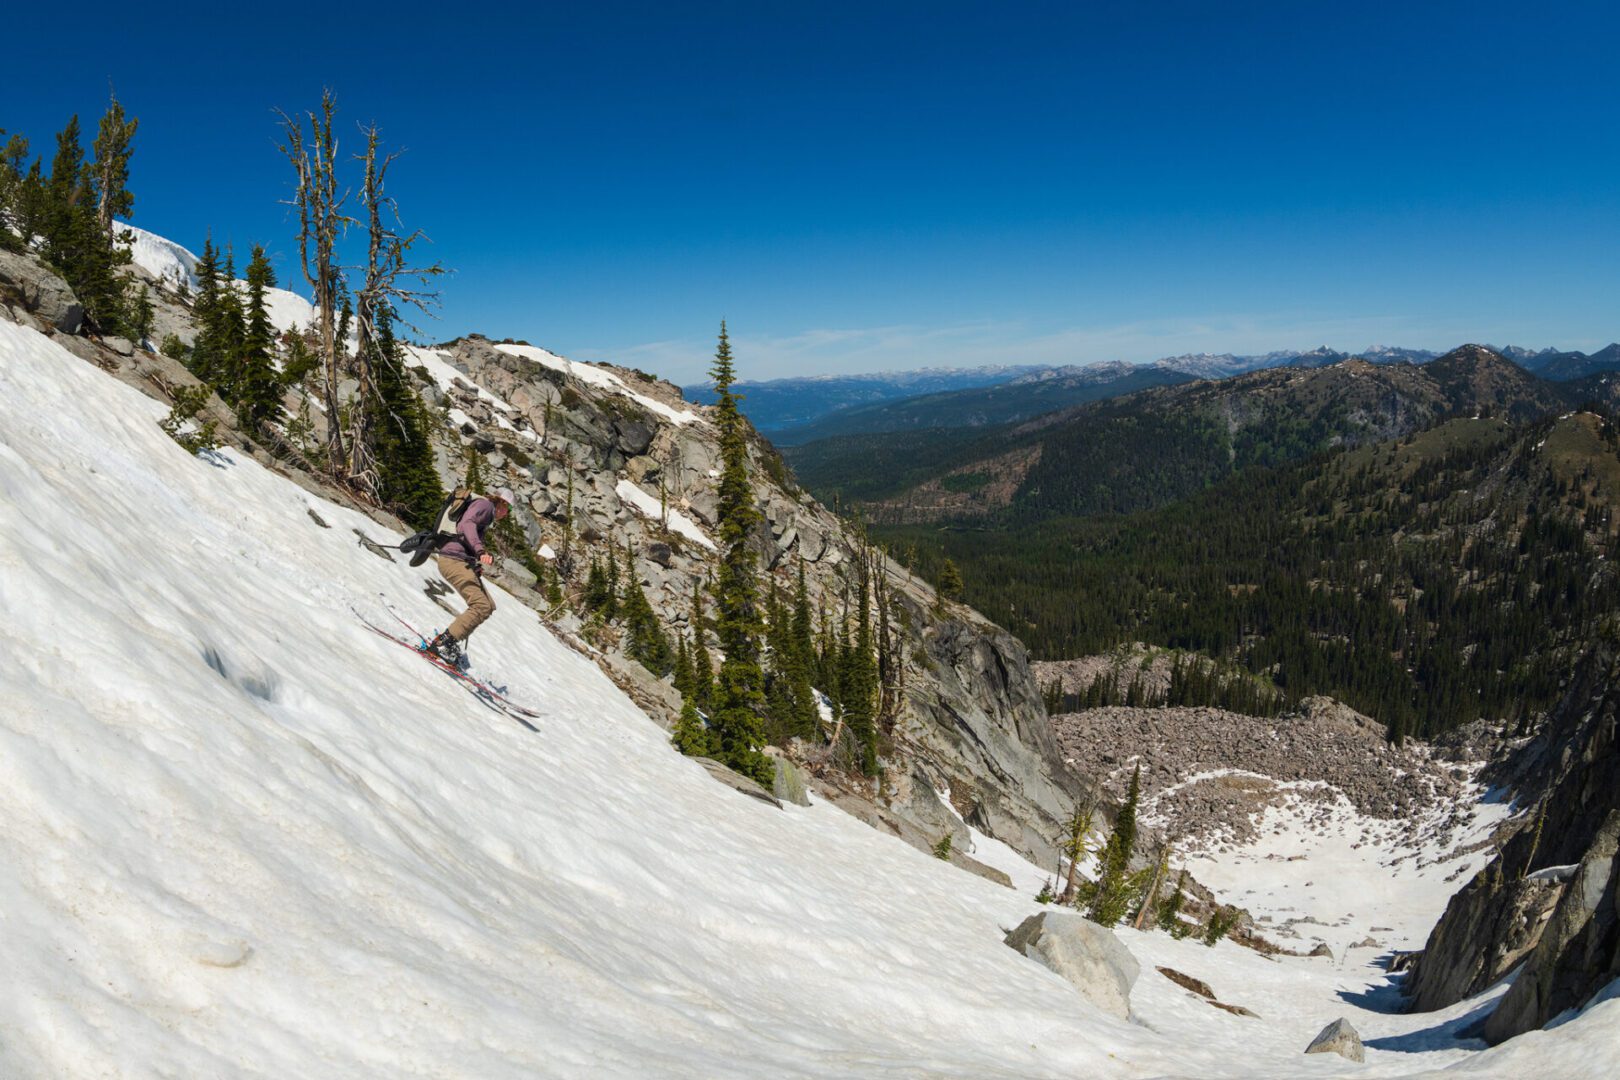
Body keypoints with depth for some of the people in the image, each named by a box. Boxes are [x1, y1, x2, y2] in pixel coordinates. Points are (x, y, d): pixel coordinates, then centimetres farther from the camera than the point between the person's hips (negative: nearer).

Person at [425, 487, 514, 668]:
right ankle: (442, 643, -21)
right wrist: (480, 551, -34)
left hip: (463, 563, 10)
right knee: (481, 606, -19)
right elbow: (466, 524, -19)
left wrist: (475, 566, 17)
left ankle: (453, 641, 5)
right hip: (454, 560, -10)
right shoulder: (485, 504, -1)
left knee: (489, 606, 7)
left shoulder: (486, 513, 28)